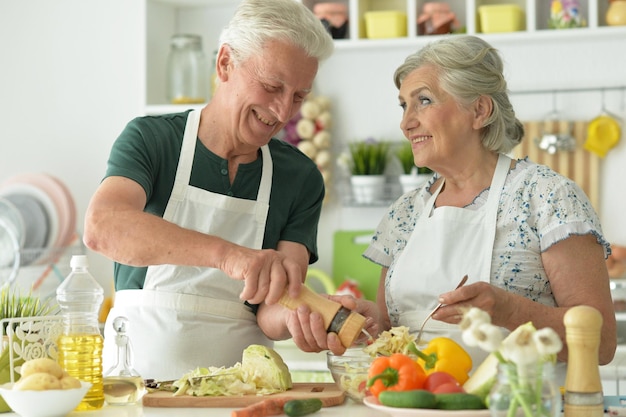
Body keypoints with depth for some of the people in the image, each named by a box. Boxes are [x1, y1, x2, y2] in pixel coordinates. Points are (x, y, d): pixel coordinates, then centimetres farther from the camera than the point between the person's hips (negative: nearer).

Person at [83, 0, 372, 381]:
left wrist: (299, 313, -23)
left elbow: (268, 310, 1)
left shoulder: (301, 178, 7)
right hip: (138, 376, -3)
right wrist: (226, 254, -30)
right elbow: (102, 227, -19)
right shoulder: (151, 139, 0)